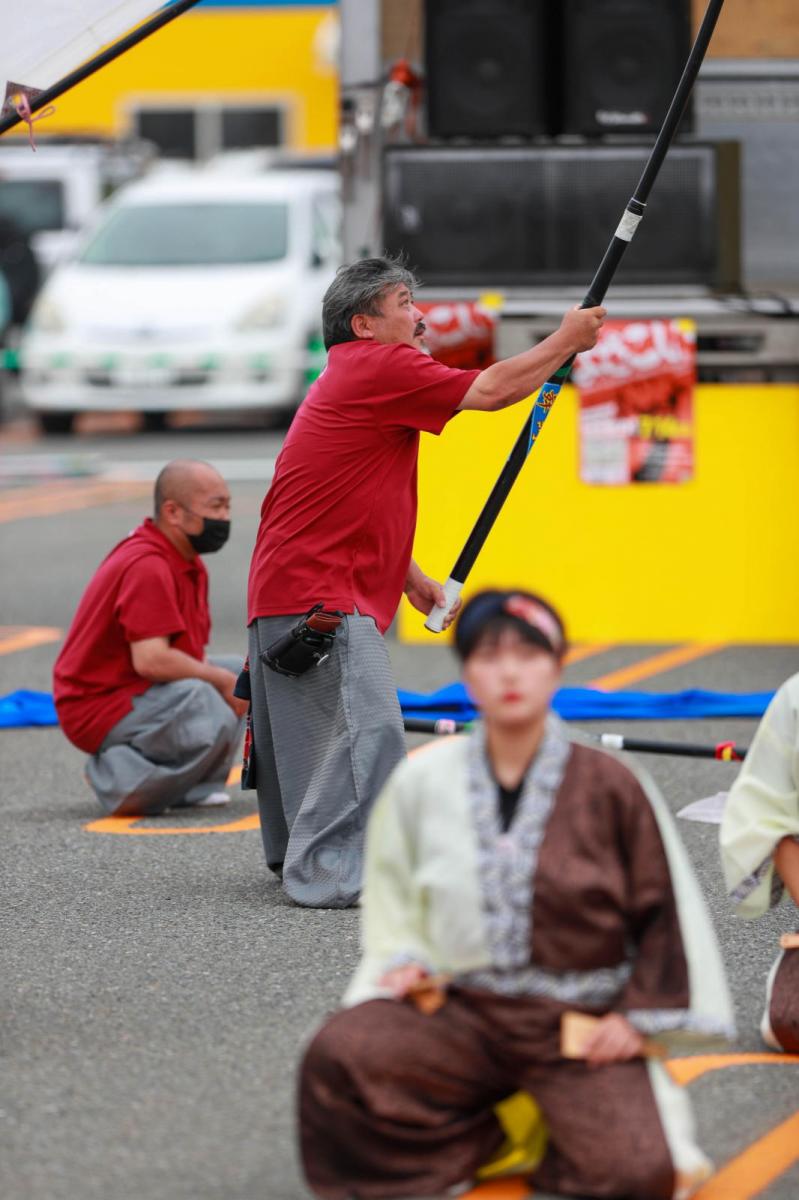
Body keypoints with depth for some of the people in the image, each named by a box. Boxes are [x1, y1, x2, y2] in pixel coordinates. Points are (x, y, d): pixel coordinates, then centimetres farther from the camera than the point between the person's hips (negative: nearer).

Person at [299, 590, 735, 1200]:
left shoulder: (610, 784, -6)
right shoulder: (422, 781, 0)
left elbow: (664, 909, 3)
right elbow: (390, 887, 18)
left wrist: (638, 1014, -2)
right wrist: (404, 960, 2)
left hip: (584, 1026, -2)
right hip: (462, 1013, 2)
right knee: (339, 1053, -26)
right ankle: (492, 1137, -4)